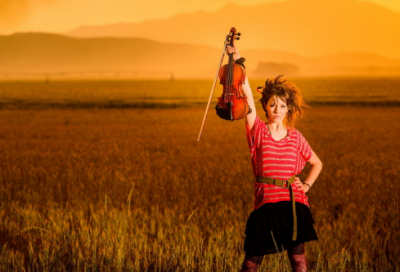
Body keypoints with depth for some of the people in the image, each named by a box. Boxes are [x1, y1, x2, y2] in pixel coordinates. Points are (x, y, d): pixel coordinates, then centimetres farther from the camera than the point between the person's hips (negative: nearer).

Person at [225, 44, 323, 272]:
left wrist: (307, 185, 5)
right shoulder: (258, 131, 0)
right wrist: (238, 62, -20)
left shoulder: (295, 137, 7)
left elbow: (317, 163, 21)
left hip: (293, 203, 1)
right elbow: (247, 94, -12)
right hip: (265, 204, -1)